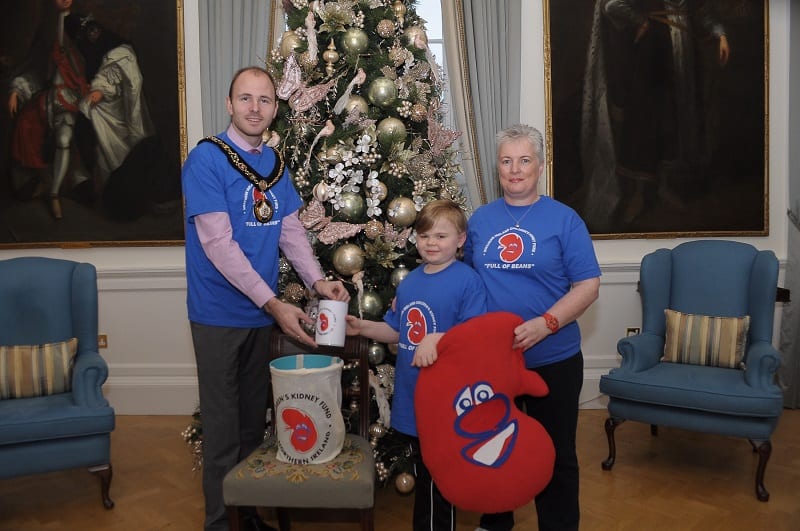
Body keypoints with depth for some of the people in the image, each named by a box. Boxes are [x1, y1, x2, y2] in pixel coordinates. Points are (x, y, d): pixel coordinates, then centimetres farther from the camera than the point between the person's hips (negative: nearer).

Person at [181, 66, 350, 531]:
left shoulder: (276, 163, 8)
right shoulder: (206, 158, -13)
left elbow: (292, 229, 6)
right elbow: (218, 243, -20)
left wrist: (317, 280, -12)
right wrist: (275, 304, -23)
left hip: (262, 312, 6)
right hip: (220, 312, -6)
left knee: (254, 420, 17)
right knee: (223, 425, 5)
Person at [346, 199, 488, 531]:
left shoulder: (468, 281, -13)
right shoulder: (409, 282, 8)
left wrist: (437, 339, -31)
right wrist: (362, 327, 4)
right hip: (409, 399, 7)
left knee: (438, 482, 7)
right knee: (422, 476, 22)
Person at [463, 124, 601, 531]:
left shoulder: (563, 219, -6)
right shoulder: (480, 219, 4)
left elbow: (588, 285, -9)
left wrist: (546, 323, -22)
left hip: (553, 360, -3)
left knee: (555, 453, 12)